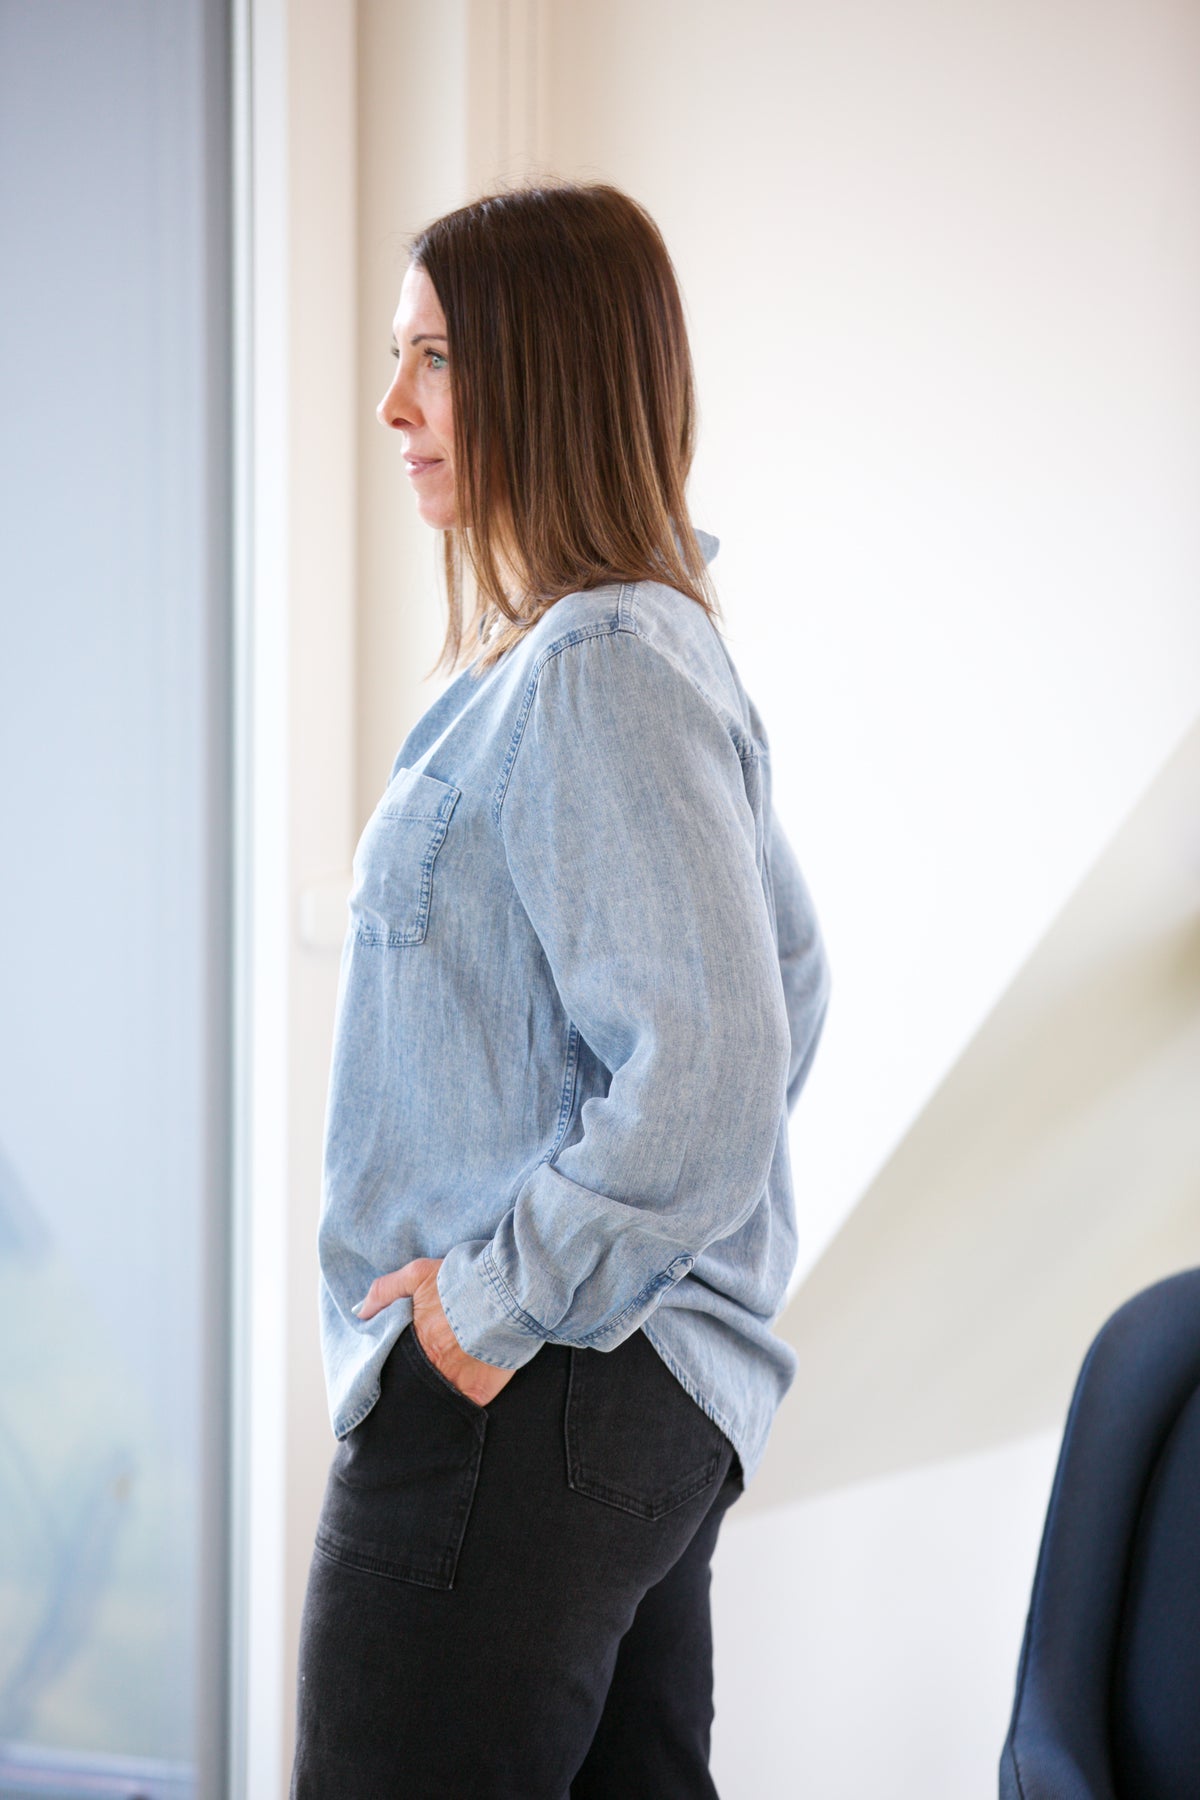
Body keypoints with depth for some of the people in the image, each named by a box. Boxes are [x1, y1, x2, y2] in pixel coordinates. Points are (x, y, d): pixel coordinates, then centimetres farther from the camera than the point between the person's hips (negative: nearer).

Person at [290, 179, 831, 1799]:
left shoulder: (596, 674, -18)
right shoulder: (658, 640, 13)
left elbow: (707, 1079, -26)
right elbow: (788, 989, 21)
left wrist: (504, 1302, -17)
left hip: (517, 1407, -10)